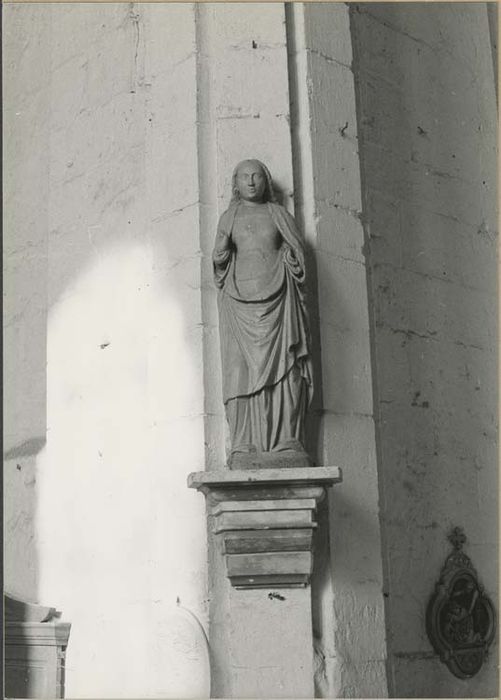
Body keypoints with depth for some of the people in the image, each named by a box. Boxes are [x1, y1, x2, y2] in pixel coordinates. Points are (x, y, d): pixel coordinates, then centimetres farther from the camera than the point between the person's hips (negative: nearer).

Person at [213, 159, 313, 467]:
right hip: (240, 298, 0)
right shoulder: (228, 218, 18)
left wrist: (290, 257, -4)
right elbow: (219, 262, 15)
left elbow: (299, 254, 14)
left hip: (278, 296, 0)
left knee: (282, 368, -11)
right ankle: (245, 447, -13)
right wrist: (221, 251, -4)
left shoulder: (279, 215, 18)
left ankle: (287, 442, -13)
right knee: (243, 369, -10)